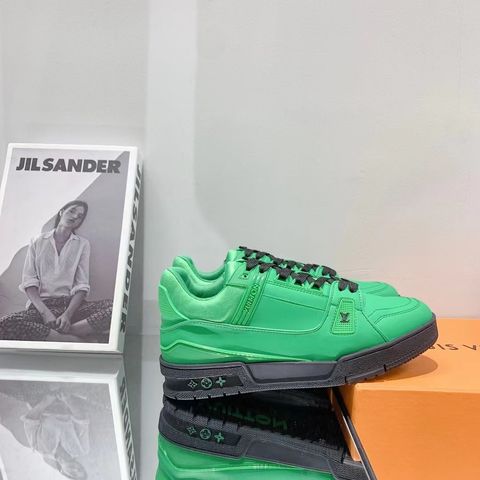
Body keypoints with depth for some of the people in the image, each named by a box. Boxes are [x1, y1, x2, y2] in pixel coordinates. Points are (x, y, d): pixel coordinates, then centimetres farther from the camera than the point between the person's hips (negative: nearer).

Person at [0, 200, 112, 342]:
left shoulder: (83, 244, 12)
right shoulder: (38, 242, 13)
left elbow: (82, 285, 4)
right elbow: (29, 281, 3)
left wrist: (68, 314, -15)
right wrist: (45, 312, -15)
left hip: (71, 304, 0)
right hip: (41, 304, 0)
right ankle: (78, 339, -28)